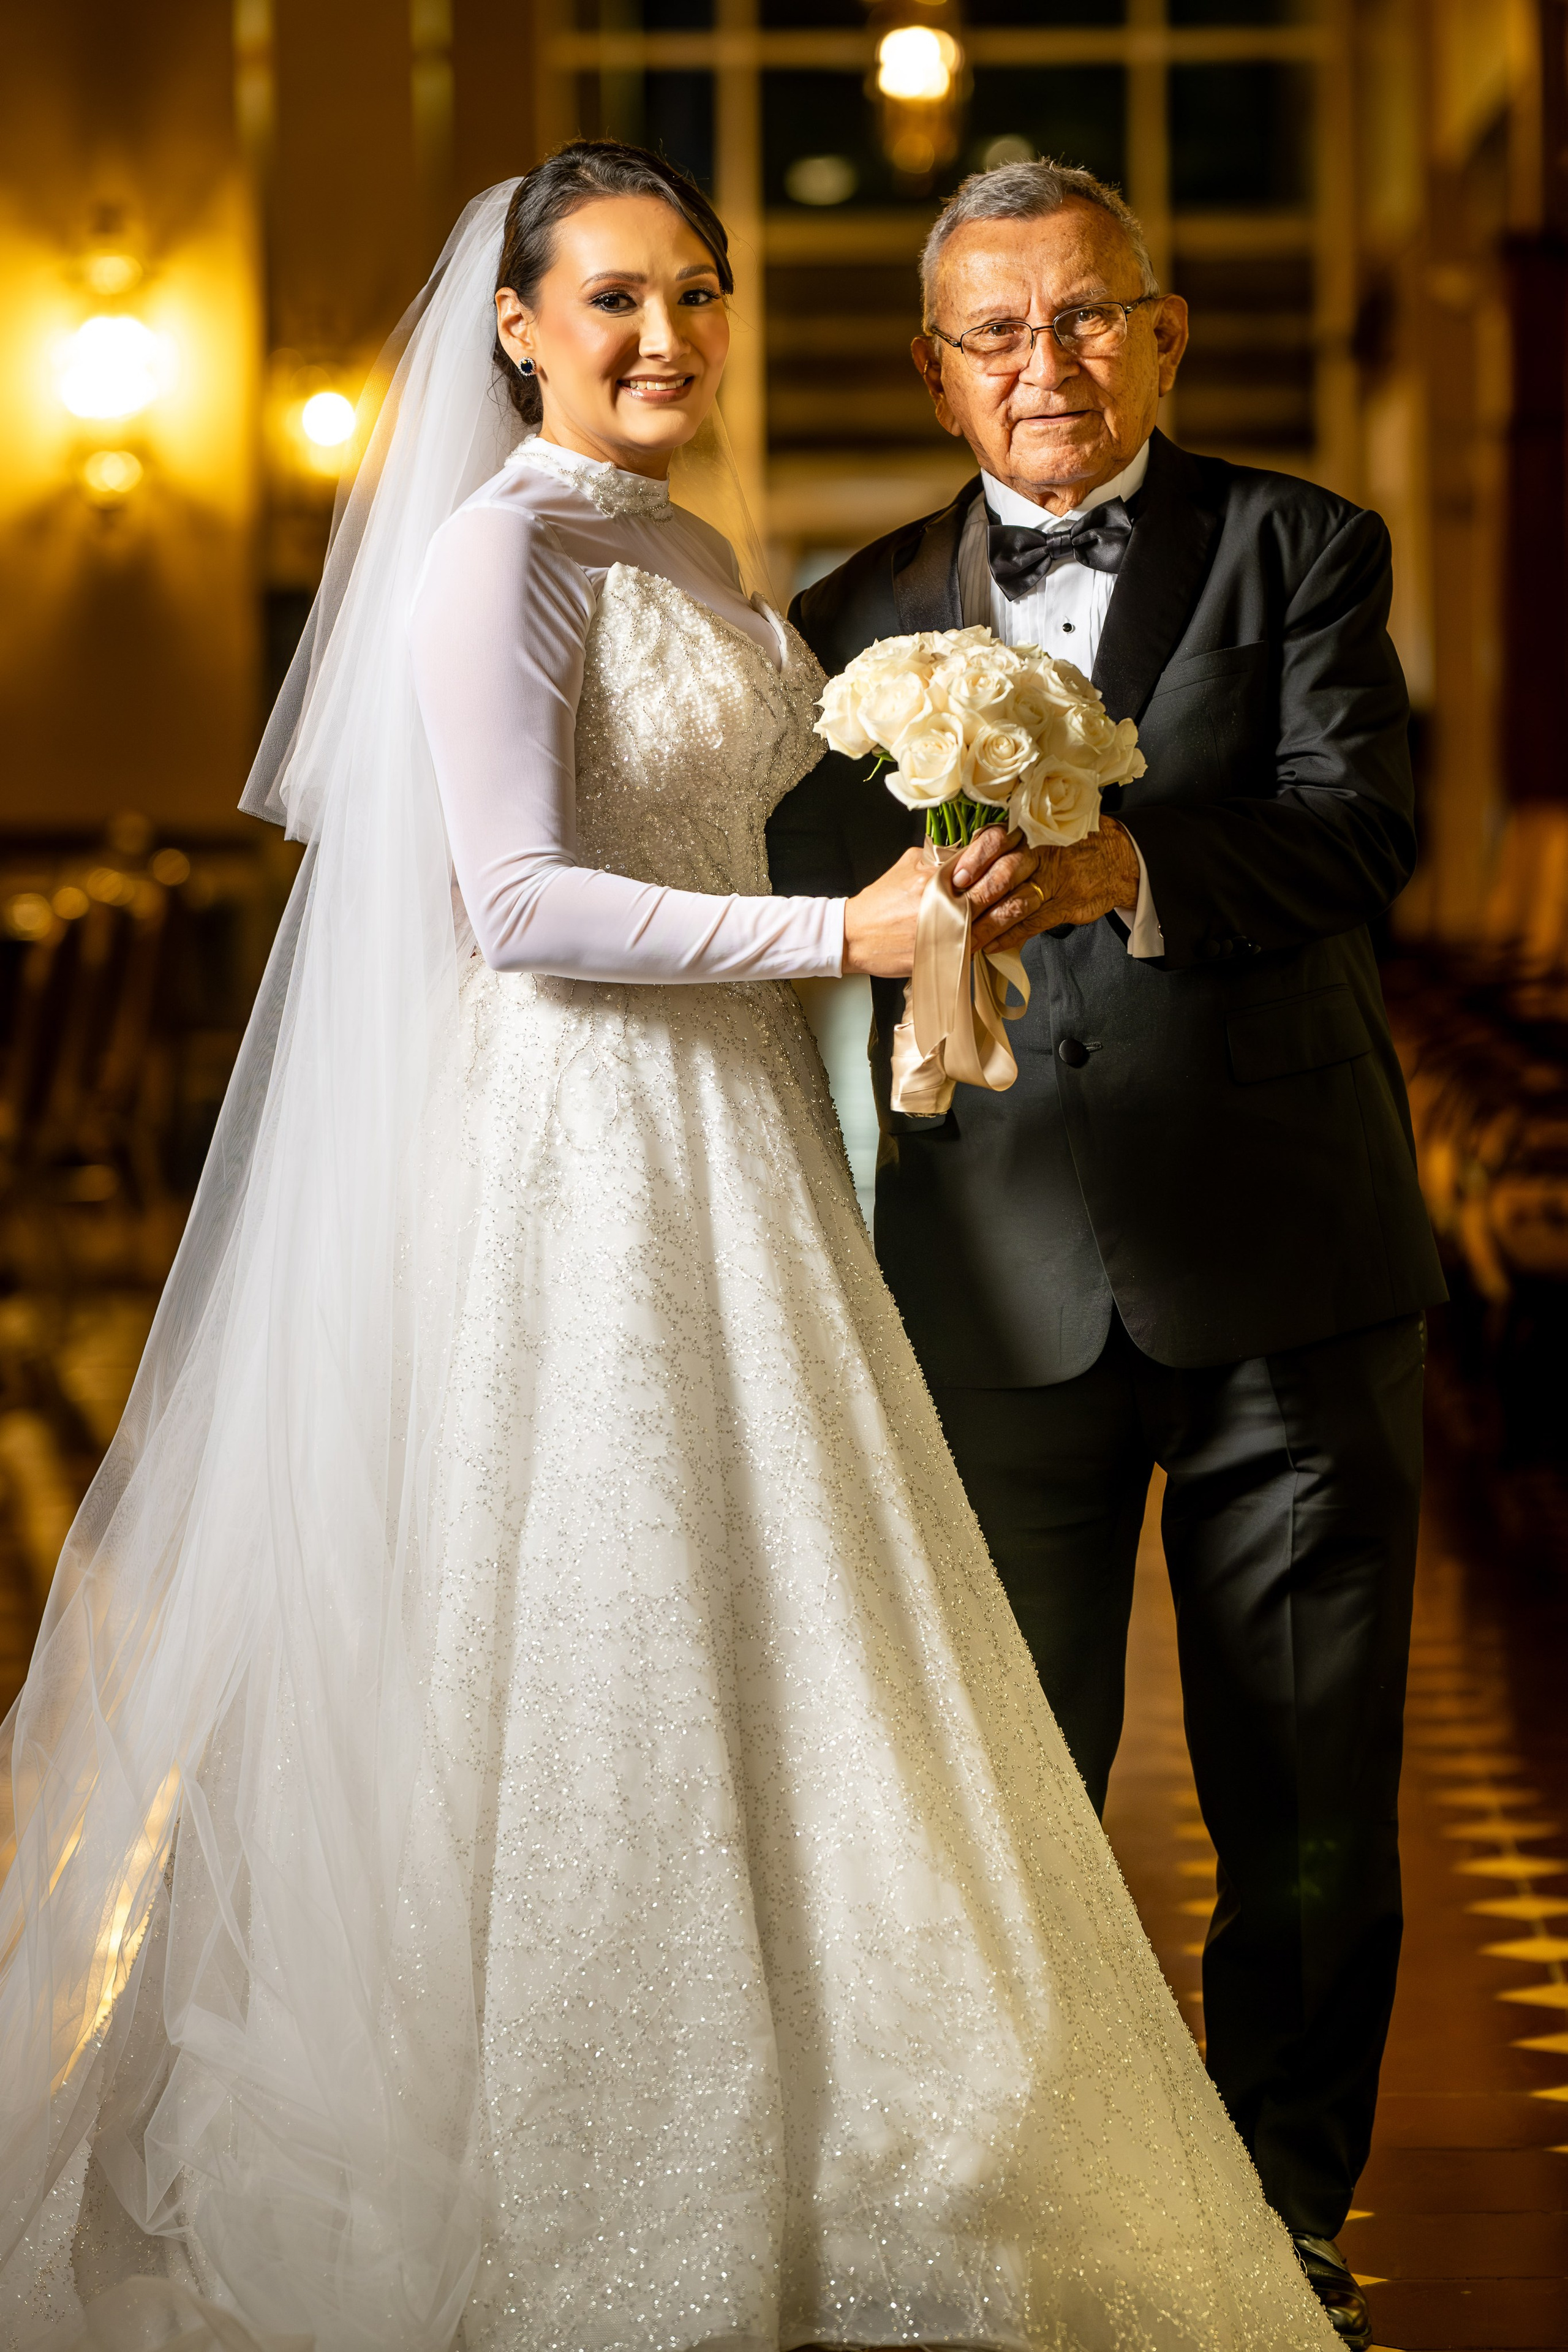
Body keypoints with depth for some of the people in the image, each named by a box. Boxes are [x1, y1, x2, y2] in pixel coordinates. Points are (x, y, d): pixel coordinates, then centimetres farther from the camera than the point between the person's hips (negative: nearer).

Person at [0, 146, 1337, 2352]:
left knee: (744, 1649, 11)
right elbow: (519, 909, -18)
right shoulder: (503, 551, -12)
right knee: (605, 1671, -3)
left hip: (728, 1147, 9)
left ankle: (763, 2171, 21)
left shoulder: (693, 554, 15)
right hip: (583, 1162, -9)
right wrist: (840, 930, -19)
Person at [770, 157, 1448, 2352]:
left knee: (1313, 1800, 6)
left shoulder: (1299, 549, 4)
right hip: (1005, 1289, 1)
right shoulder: (861, 619, 11)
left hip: (1289, 1267, -1)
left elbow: (1362, 828, -13)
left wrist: (1130, 873, -29)